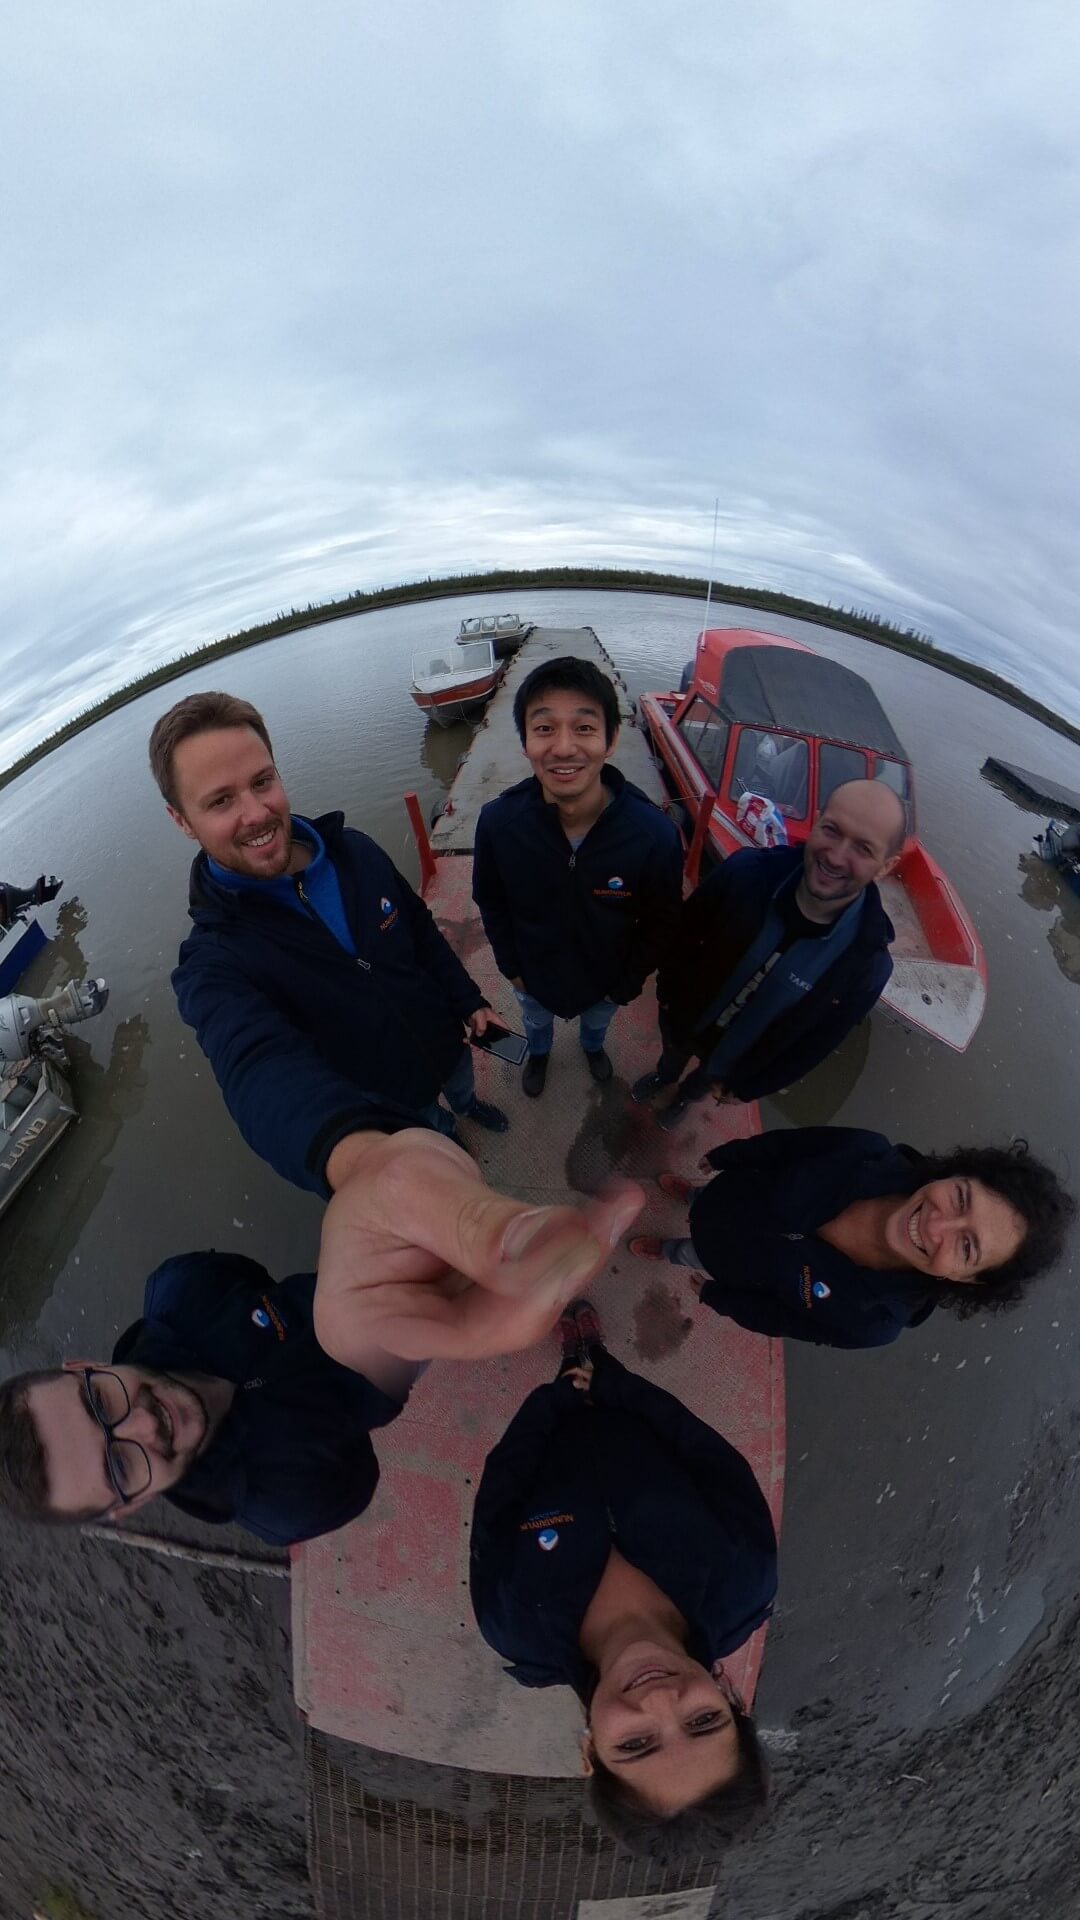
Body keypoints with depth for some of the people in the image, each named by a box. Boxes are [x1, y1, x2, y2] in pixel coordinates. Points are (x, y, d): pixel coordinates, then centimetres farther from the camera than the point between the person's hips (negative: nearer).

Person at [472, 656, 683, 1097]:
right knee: (535, 1022, 34)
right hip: (533, 974, 0)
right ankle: (539, 1054, 69)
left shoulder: (655, 834, -35)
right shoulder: (497, 821, -32)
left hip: (607, 978, 0)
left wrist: (629, 983, -6)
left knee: (597, 1023, 35)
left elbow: (662, 923, -16)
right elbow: (491, 902, -10)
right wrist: (510, 966, -3)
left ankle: (592, 1047, 71)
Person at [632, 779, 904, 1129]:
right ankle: (665, 1078, 70)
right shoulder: (747, 870, -32)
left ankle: (683, 1096, 68)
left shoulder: (868, 963, -32)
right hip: (683, 1015, 0)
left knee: (702, 1083, 33)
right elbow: (685, 934, -13)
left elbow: (816, 1044, -16)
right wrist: (667, 993, 0)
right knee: (673, 1056, 35)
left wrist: (745, 1087, -5)